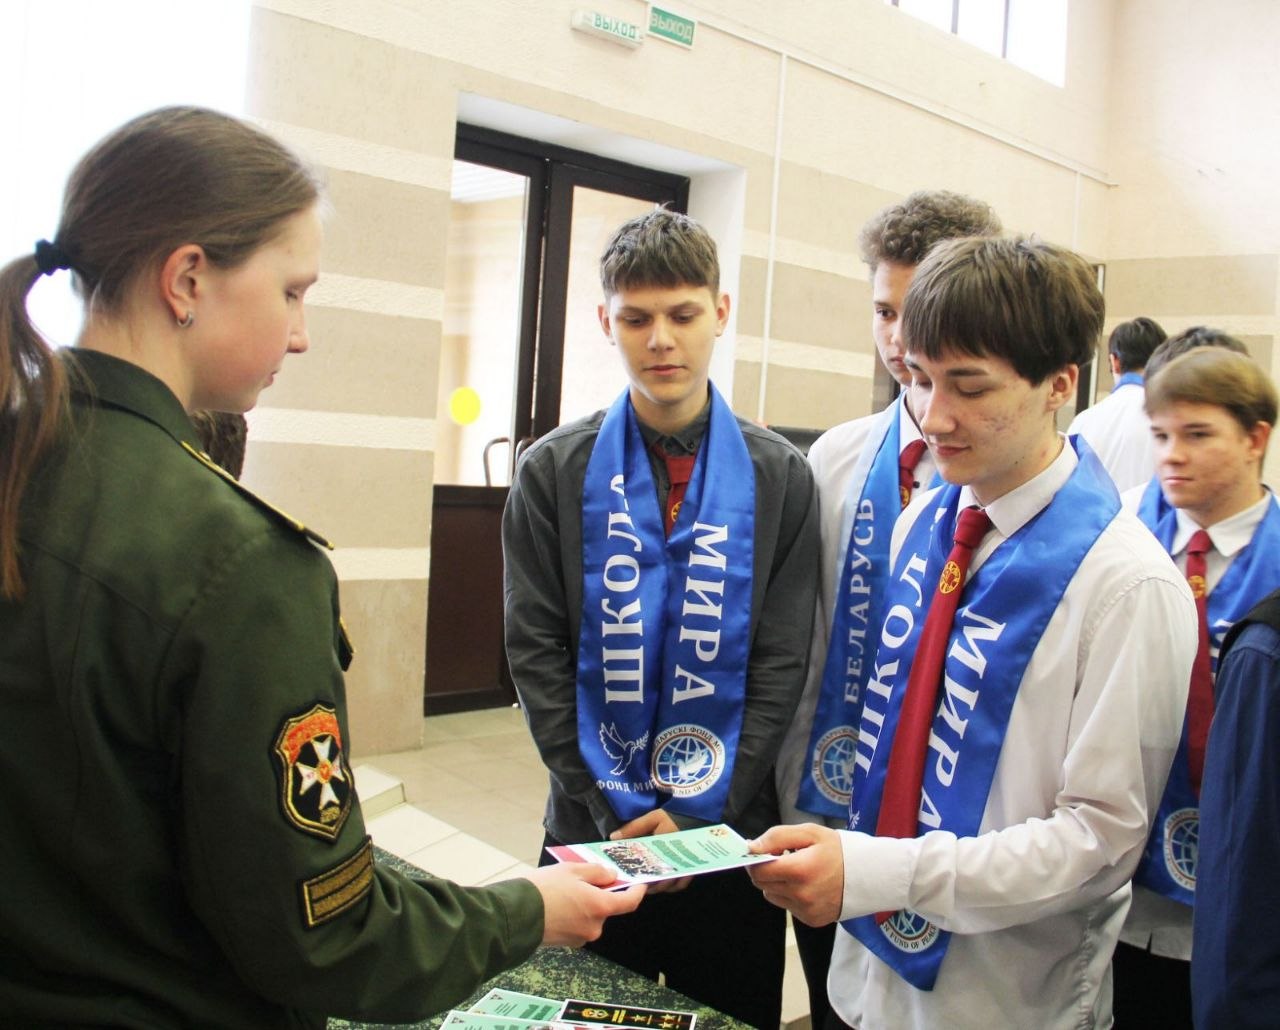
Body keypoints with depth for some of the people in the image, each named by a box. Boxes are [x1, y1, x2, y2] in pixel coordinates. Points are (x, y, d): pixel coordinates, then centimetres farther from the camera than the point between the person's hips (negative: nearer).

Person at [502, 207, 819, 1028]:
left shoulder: (780, 478, -1)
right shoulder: (554, 472, -2)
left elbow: (782, 664, -4)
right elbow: (536, 655, -5)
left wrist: (704, 812, -11)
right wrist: (609, 811, -11)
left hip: (731, 834, 0)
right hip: (592, 831, 0)